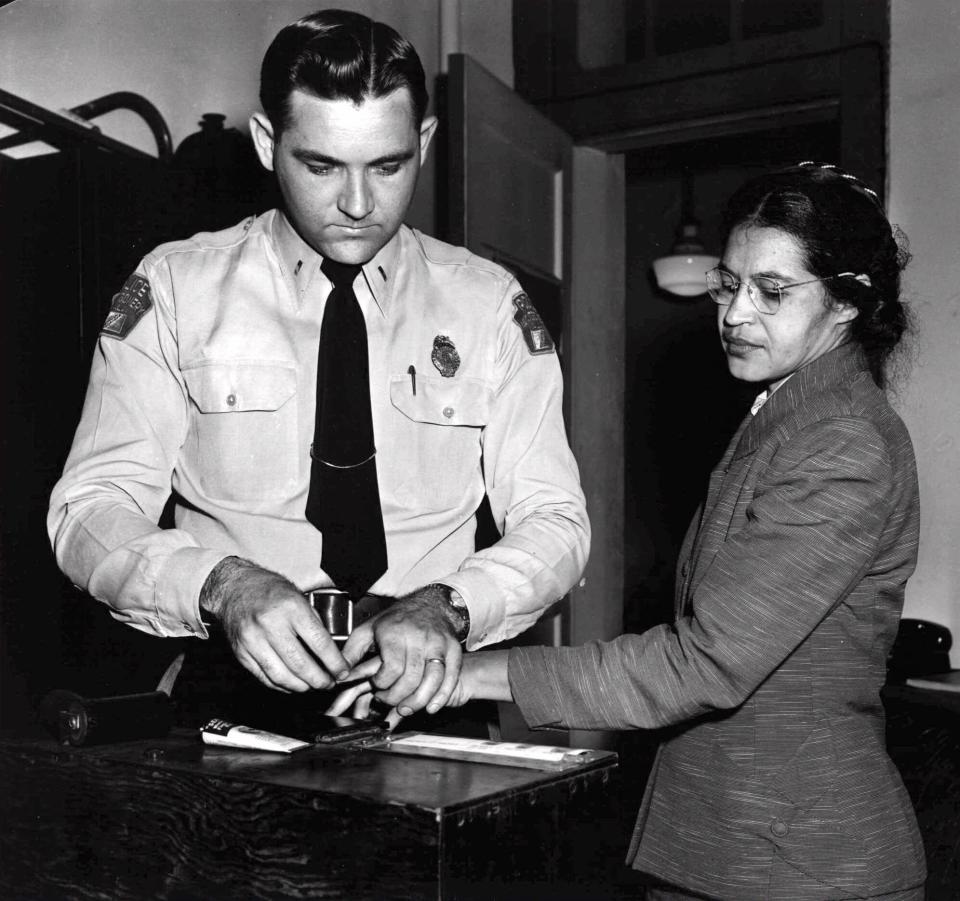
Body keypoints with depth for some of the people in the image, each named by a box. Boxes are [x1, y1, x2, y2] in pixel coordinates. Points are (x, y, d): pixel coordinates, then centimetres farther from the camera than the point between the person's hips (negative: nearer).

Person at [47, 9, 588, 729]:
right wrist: (221, 584, -23)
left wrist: (448, 608, -18)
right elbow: (91, 510, -2)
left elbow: (555, 523, 3)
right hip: (238, 685, 0)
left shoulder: (489, 303, 6)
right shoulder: (175, 288, 3)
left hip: (427, 689, 1)